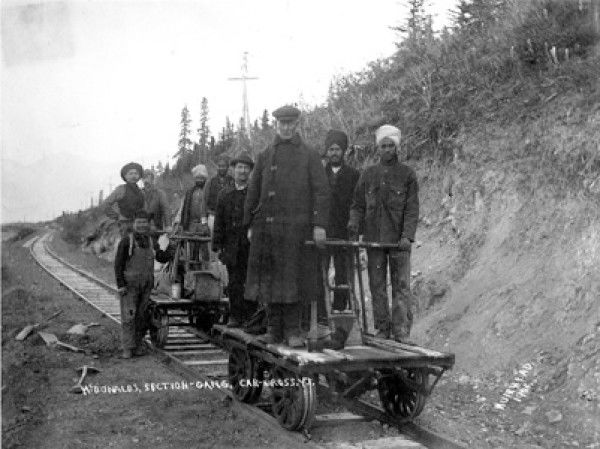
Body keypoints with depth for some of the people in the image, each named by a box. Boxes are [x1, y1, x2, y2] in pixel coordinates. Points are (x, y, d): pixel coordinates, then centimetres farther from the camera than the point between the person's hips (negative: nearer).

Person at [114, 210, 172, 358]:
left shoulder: (151, 242, 7)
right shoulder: (126, 241, -8)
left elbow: (162, 258, 3)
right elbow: (118, 264, -9)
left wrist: (165, 248, -18)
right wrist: (120, 285, -14)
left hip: (146, 286, 5)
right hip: (129, 285, -5)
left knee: (142, 317, 8)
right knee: (128, 317, -5)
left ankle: (137, 344, 21)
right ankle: (127, 348, -1)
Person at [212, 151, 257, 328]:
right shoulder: (225, 194, 12)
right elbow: (219, 222, 11)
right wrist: (218, 245, 5)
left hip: (252, 245, -2)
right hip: (232, 246, 2)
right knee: (234, 282, 4)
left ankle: (251, 316, 8)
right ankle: (235, 315, 11)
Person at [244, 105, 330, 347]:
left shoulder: (309, 155, 6)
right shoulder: (265, 156, 14)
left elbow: (321, 191, 0)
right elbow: (253, 192, 15)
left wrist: (319, 225, -8)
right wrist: (251, 224, 10)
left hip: (297, 227, -3)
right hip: (267, 227, 3)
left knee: (293, 279, -2)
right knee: (270, 277, 5)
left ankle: (292, 330, 7)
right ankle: (274, 328, 15)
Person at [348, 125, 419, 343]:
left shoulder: (407, 174, 3)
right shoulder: (368, 174, 11)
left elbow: (412, 209, -2)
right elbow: (358, 204, 13)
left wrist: (407, 235, -14)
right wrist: (354, 222, -7)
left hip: (399, 240, -2)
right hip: (373, 238, 3)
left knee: (401, 285, -4)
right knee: (377, 285, 5)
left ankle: (402, 331, 0)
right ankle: (382, 329, 13)